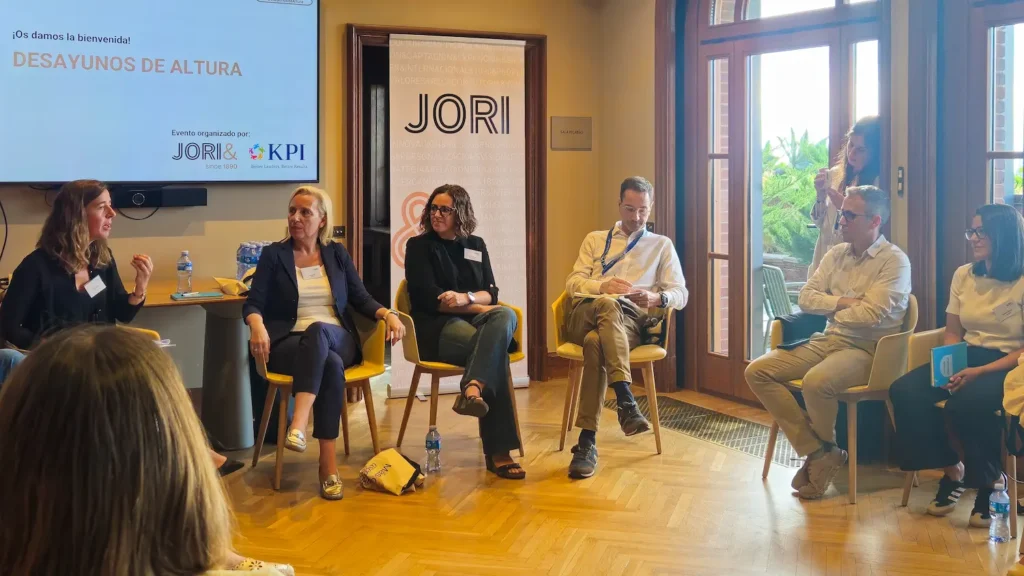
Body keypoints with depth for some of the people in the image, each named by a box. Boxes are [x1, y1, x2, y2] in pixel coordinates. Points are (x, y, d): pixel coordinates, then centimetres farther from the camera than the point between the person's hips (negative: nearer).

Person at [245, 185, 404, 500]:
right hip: (288, 343, -1)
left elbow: (361, 299, 12)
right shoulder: (273, 254, 7)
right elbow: (253, 303, 0)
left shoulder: (337, 254, 15)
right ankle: (328, 465, -42)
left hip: (336, 339, 2)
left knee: (317, 330, -39)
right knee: (331, 366, -37)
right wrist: (257, 326, -24)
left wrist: (388, 314, -9)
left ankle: (298, 426, -53)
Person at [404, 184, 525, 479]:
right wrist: (480, 308, -10)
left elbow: (490, 293, 10)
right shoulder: (419, 246, 6)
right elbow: (429, 299, -6)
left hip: (474, 320, 4)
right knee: (495, 347, -34)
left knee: (505, 316, -34)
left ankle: (473, 389, -53)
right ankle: (498, 452, -40)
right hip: (436, 327, -4)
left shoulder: (475, 245, 21)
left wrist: (465, 297, -15)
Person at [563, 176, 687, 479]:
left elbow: (680, 294, 13)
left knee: (595, 342, -40)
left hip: (630, 319, -1)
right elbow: (572, 283, 15)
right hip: (586, 314, 1)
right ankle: (625, 399, -52)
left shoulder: (662, 245, 26)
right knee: (607, 305, -41)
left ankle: (587, 441, -47)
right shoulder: (595, 239, 29)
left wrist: (657, 298, -12)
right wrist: (603, 287, -7)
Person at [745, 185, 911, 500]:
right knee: (757, 372, -10)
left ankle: (825, 447, -3)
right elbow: (806, 297, 7)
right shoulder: (836, 255, 14)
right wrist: (842, 302, -9)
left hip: (866, 349, -7)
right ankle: (818, 451, -10)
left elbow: (872, 314, -18)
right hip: (826, 341, 8)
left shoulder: (894, 261, -7)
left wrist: (831, 310, -2)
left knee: (816, 381, -37)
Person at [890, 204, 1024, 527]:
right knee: (904, 391, -20)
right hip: (967, 358, 6)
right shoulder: (964, 275, 10)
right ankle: (951, 470, -3)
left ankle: (991, 484, -9)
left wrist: (980, 371, -23)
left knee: (964, 404, -36)